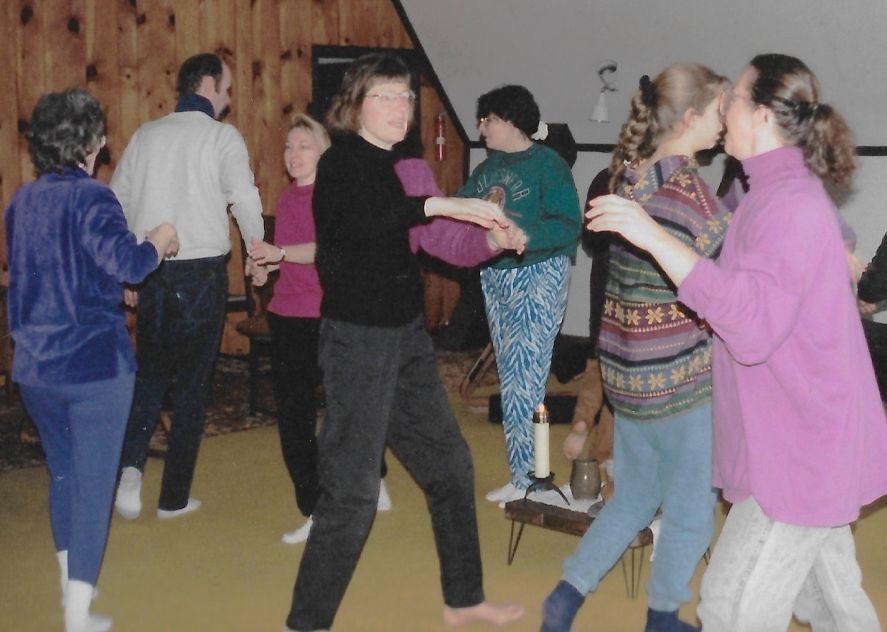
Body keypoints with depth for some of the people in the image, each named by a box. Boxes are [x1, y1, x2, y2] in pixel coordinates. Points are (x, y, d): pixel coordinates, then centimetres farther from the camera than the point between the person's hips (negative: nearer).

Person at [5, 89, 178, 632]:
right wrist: (158, 242, -7)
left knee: (64, 474, 22)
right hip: (93, 363, -7)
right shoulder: (89, 197, -14)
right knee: (93, 484, 2)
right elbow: (126, 262, -27)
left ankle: (72, 583, 37)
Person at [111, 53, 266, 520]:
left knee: (150, 371, 18)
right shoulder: (222, 137, -5)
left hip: (149, 271, 4)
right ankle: (174, 497, 14)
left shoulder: (146, 135, 8)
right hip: (201, 272, -4)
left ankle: (130, 462, -5)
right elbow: (245, 200, -14)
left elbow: (118, 202, 10)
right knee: (192, 382, 8)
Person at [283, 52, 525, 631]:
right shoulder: (342, 161, -11)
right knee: (353, 490, -6)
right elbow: (360, 221, -32)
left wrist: (491, 239, -1)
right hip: (359, 339, -9)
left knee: (450, 466, 15)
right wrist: (438, 204, -33)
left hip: (406, 336, 9)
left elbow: (442, 244, 14)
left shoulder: (391, 167, 12)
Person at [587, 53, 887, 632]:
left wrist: (654, 237, -35)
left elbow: (752, 327, -35)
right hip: (809, 435, 10)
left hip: (802, 447, -10)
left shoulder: (789, 204, -21)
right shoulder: (789, 192, 12)